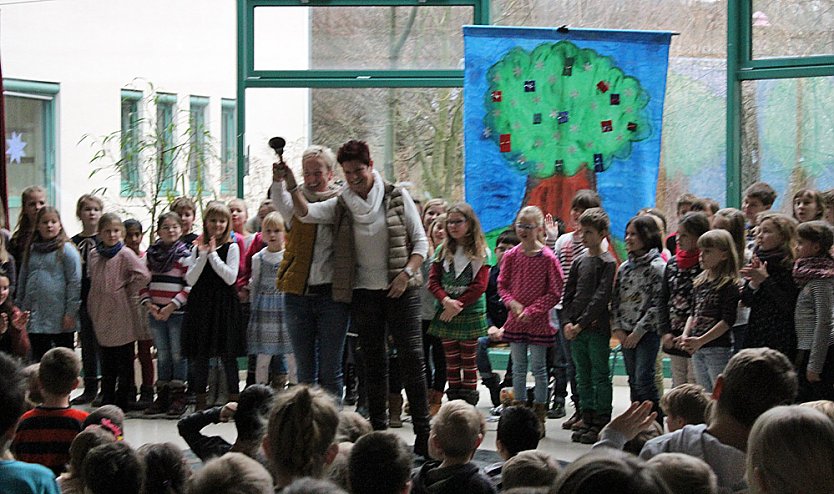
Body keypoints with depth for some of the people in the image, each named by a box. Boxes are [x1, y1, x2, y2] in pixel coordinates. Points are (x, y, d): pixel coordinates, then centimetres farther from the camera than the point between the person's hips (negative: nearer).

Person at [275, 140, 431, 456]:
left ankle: (423, 432, -4)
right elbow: (305, 213, -11)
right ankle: (378, 432, 14)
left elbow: (420, 242, 2)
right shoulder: (341, 206, 5)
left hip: (400, 290, -2)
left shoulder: (397, 197, 1)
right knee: (373, 363, 7)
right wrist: (291, 186, -27)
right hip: (364, 293, 2)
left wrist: (407, 273, -12)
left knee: (411, 357, -7)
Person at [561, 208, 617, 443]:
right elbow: (568, 295, 11)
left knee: (600, 377, -1)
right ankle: (587, 418, 17)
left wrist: (581, 323, -16)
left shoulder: (607, 263, -6)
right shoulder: (578, 262, 13)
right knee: (583, 377, 10)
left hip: (597, 329, -6)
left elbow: (601, 297, -13)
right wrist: (567, 322, -3)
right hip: (575, 330, 6)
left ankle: (601, 422, 2)